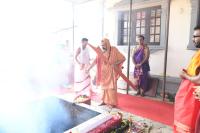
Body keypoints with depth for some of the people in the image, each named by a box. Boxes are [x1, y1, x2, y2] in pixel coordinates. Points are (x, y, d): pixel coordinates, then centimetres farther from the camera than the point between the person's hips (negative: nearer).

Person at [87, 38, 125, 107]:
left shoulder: (114, 50, -12)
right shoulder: (101, 52, -2)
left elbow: (123, 58, -12)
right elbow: (96, 61, -2)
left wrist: (115, 64, -22)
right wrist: (88, 68, -6)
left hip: (111, 72, -4)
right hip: (104, 72, 4)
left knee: (111, 87, -1)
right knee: (104, 86, 9)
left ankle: (112, 103, 10)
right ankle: (104, 101, 23)